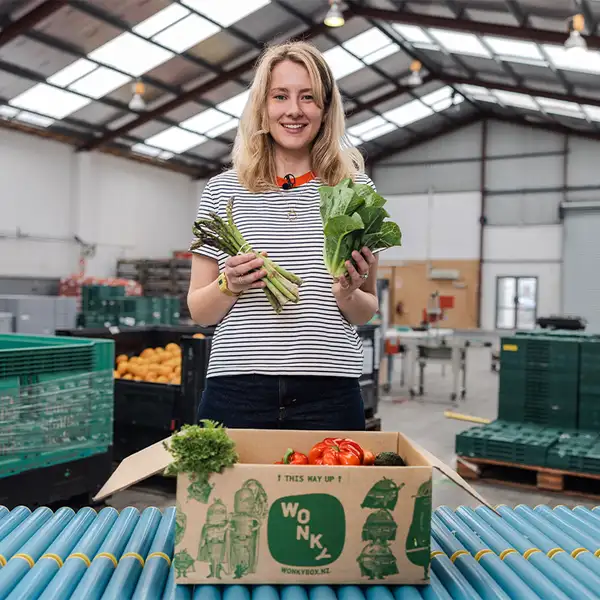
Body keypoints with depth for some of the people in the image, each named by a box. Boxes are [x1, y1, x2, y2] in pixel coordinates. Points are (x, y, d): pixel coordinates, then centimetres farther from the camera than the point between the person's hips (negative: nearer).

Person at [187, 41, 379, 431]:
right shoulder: (222, 190, 4)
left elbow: (369, 312, 11)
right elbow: (199, 311, 8)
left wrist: (348, 295, -9)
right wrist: (229, 286, -11)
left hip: (329, 395, 0)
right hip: (237, 391, 0)